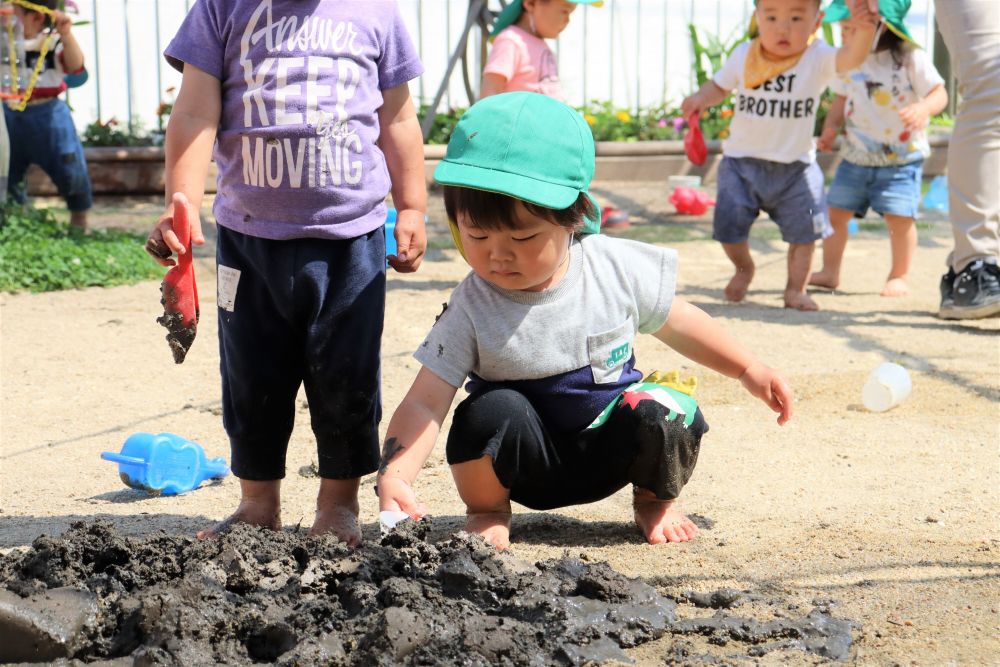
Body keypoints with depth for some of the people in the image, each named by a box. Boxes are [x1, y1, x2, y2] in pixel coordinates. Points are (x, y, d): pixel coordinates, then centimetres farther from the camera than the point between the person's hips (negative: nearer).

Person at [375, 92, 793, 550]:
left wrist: (747, 369, 11)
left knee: (669, 414, -26)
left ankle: (654, 500, 8)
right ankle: (486, 509, -1)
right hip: (530, 463, -2)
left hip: (609, 451, 2)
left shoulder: (617, 269, -14)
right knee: (492, 410, -32)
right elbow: (425, 404, -24)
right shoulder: (471, 310, -19)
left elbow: (678, 322, 6)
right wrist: (395, 476, -41)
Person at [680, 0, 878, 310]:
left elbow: (852, 58, -32)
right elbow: (720, 85, 11)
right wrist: (700, 98, -11)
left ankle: (795, 289, 18)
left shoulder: (817, 58, -14)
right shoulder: (743, 56, -5)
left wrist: (865, 30, -53)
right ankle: (744, 268, 30)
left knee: (803, 230, -4)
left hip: (795, 166, -1)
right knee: (729, 226, -2)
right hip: (742, 161, 1)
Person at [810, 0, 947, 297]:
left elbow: (939, 93, -13)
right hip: (856, 156, 5)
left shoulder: (910, 58, -13)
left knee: (900, 216, -11)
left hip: (902, 157, -5)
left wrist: (923, 109, -33)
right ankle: (829, 271, 18)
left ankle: (899, 276, 6)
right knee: (836, 211, 4)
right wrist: (830, 128, 3)